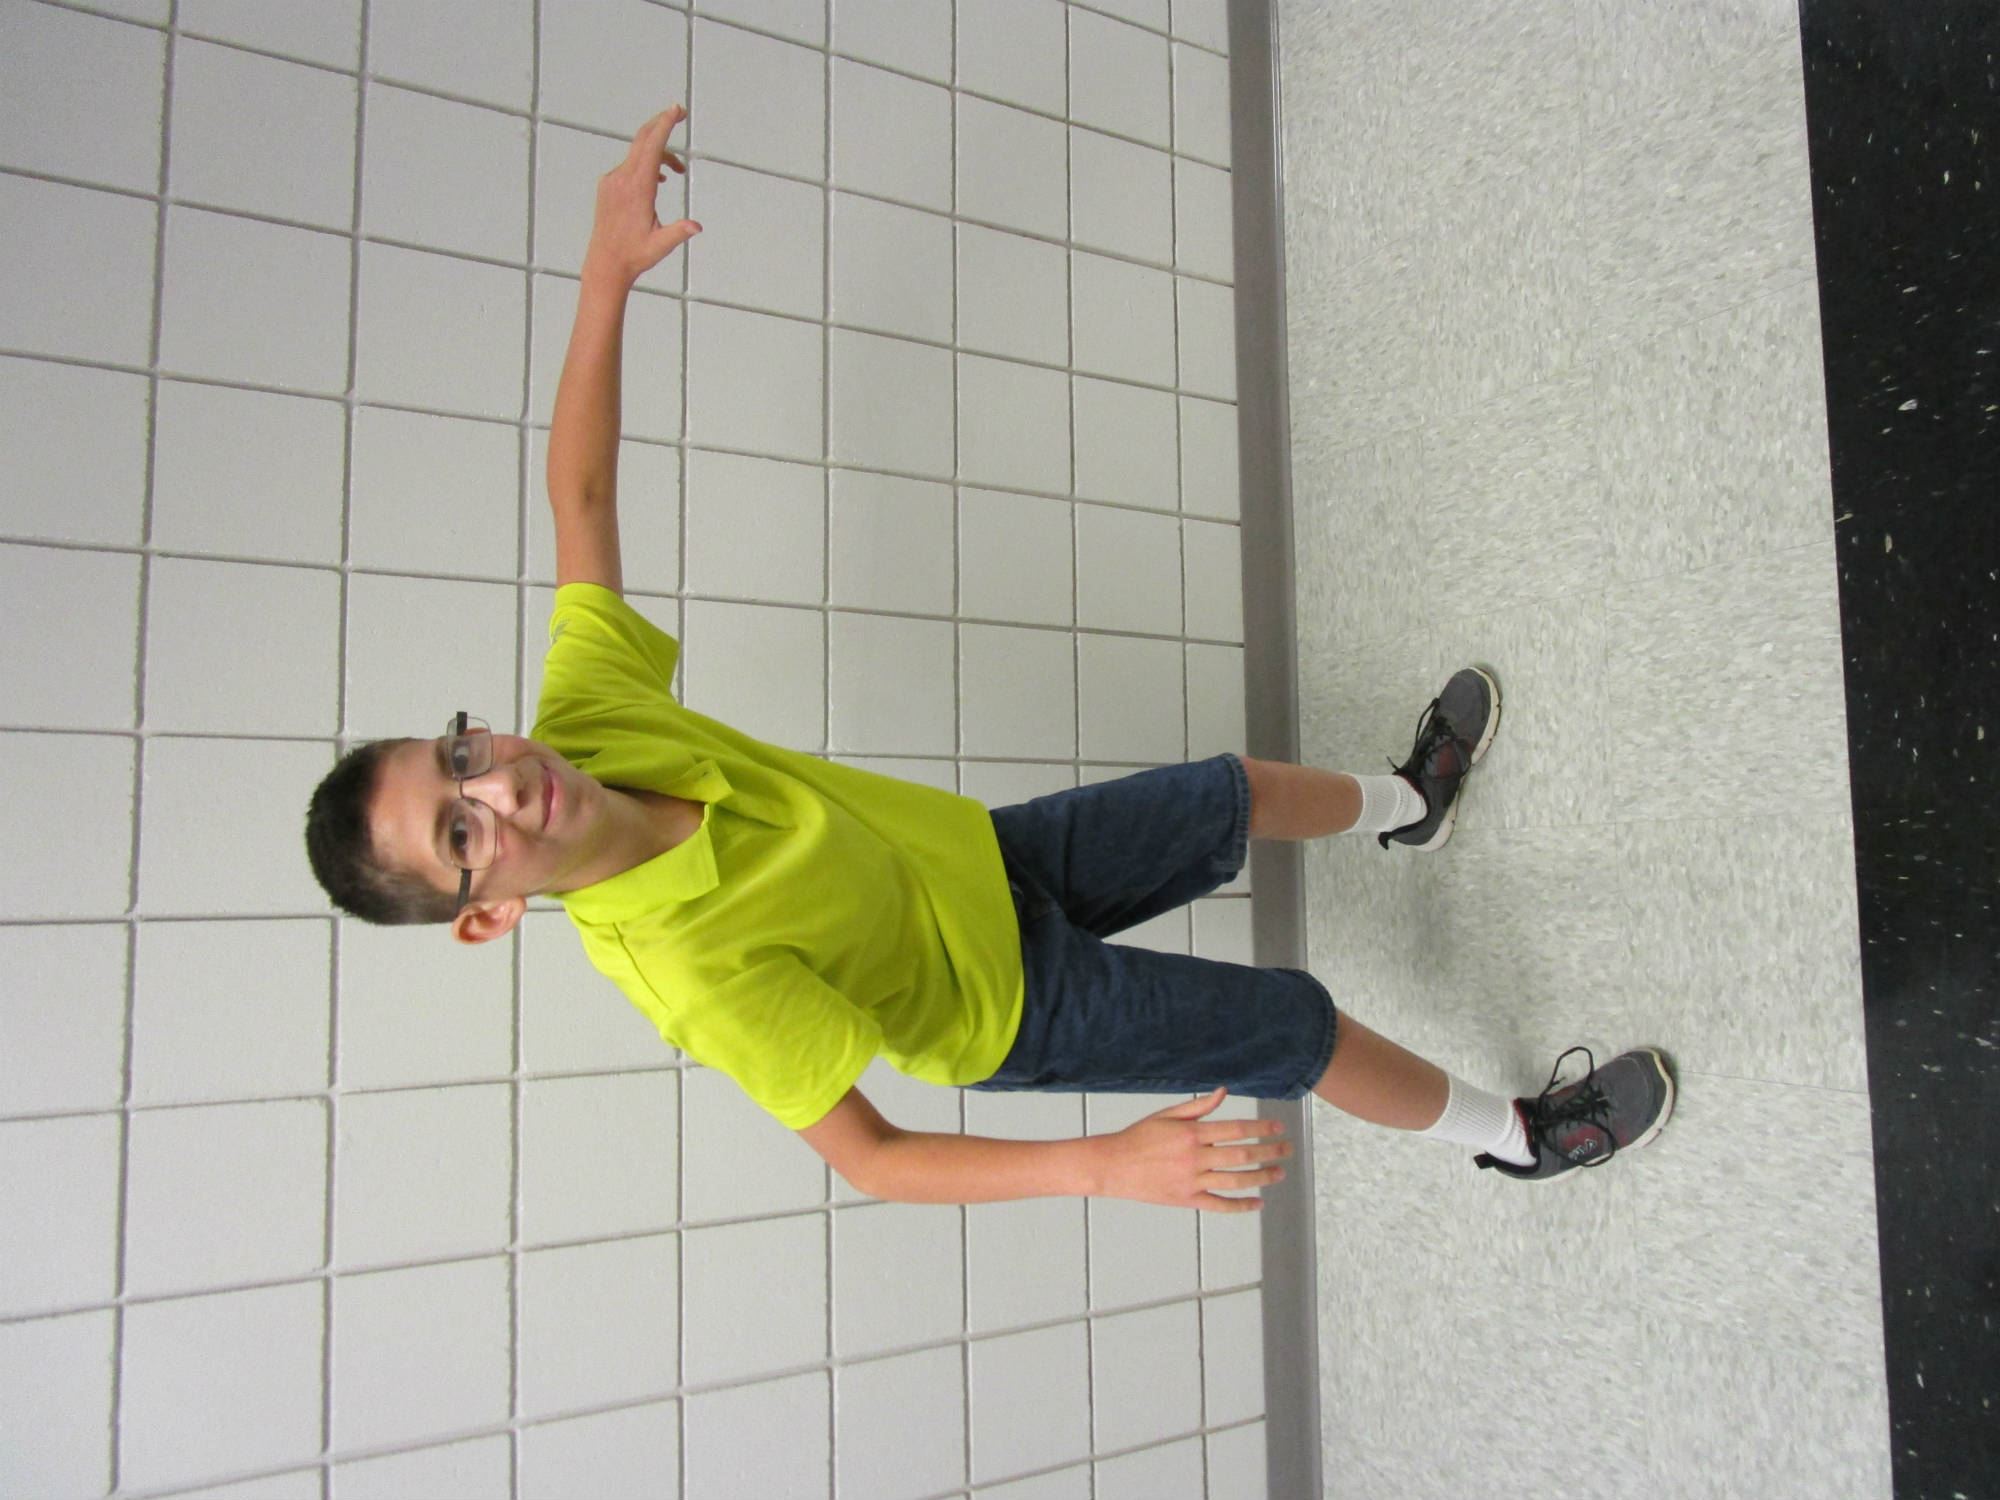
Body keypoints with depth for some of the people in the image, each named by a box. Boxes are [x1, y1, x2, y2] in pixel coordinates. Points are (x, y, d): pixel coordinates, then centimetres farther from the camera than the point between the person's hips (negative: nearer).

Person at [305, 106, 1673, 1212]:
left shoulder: (586, 717, -23)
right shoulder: (700, 975, -40)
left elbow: (582, 487, -11)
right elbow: (864, 1154, -32)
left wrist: (609, 268, -18)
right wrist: (1108, 1165, -41)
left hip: (979, 855, 6)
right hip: (1013, 1009, -6)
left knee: (1240, 793, 19)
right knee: (1305, 1027, 1)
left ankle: (1403, 805, 55)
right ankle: (1517, 1135, 33)